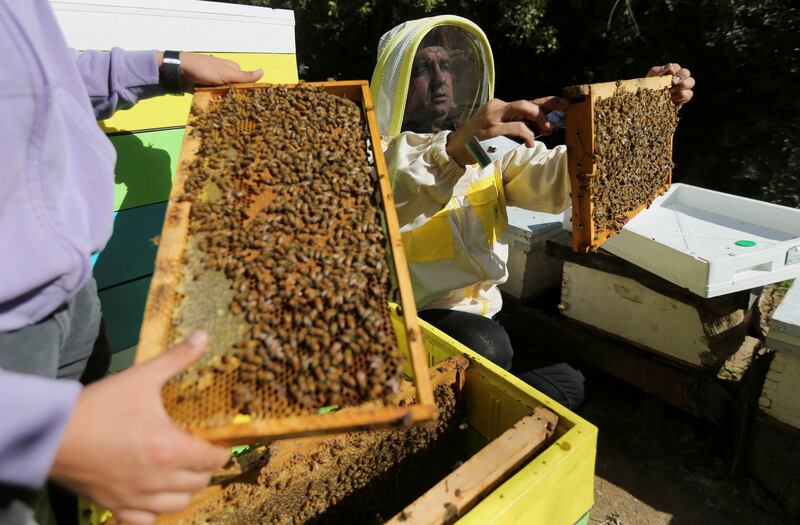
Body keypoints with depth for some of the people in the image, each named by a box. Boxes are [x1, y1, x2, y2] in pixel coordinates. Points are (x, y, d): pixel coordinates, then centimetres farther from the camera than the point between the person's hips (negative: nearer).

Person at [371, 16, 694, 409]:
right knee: (485, 349, -32)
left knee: (566, 380, -8)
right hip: (408, 318, -5)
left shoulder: (486, 144, 11)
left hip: (482, 315, 6)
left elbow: (556, 176, -3)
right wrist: (455, 147, -48)